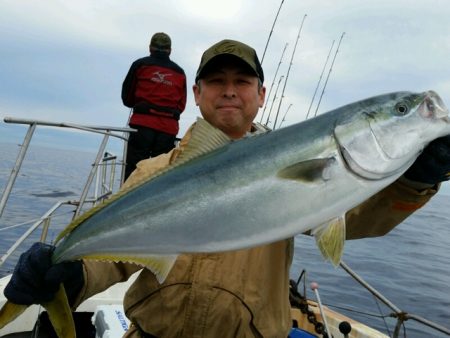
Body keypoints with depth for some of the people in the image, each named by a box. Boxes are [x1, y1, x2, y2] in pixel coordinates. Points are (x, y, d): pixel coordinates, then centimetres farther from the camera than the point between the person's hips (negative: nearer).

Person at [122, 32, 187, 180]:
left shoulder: (141, 65, 7)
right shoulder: (180, 72, 14)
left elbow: (126, 97, 12)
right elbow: (181, 105, 11)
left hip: (143, 124, -2)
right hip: (169, 128, 3)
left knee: (133, 171, -1)